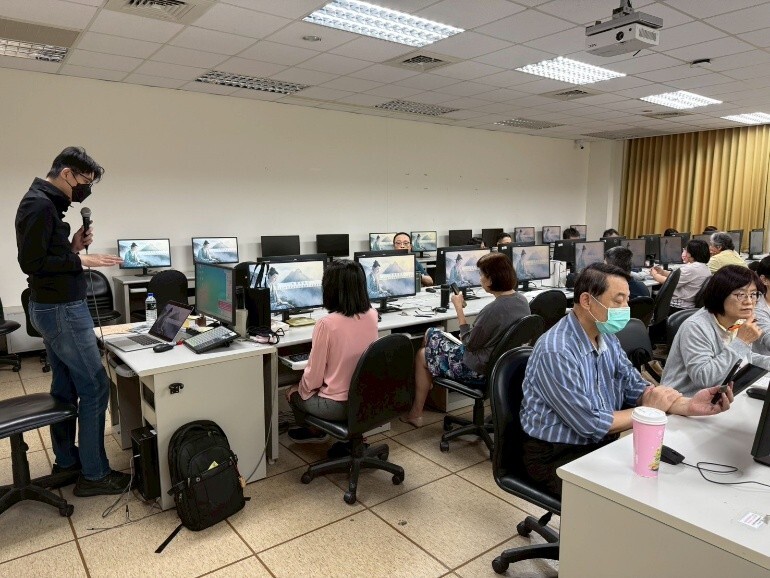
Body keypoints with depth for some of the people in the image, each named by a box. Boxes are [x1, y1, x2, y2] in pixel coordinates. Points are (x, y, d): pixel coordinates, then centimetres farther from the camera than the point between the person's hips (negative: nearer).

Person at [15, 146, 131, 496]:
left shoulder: (45, 203, 14)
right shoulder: (40, 206, -17)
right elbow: (32, 263, -21)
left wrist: (73, 246, 3)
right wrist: (81, 260, -19)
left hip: (54, 308, 11)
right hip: (62, 310, -11)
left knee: (65, 388, 16)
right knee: (95, 388, -5)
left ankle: (66, 461, 29)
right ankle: (94, 475, 4)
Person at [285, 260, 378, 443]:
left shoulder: (326, 324, -25)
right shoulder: (372, 315, -9)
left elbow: (313, 378, -14)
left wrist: (303, 387, 5)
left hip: (338, 405, -6)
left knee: (292, 392, 24)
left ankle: (315, 432, 36)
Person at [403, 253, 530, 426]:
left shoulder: (493, 310, -32)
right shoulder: (521, 300, -5)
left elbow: (469, 343, -20)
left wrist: (459, 307, -14)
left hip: (480, 370, -9)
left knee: (422, 355, 12)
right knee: (432, 333, 18)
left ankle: (416, 414, 25)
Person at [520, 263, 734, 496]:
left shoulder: (607, 338, 3)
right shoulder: (556, 352, -26)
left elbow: (636, 389, 4)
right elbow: (591, 424, -23)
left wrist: (689, 405, -13)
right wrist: (648, 411, -10)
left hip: (602, 444, 8)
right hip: (557, 457, -8)